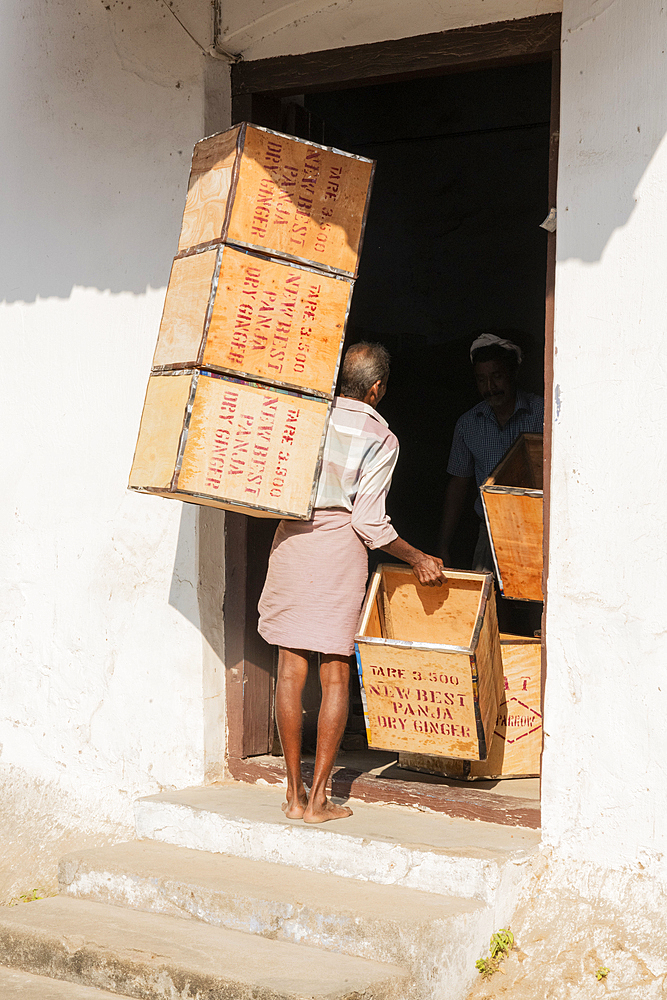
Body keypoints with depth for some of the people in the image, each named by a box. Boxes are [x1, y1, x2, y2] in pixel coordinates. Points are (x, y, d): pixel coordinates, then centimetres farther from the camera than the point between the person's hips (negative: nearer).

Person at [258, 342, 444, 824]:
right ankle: (319, 798, 4)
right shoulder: (381, 439, -4)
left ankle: (294, 792, 10)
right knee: (336, 675, 4)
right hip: (340, 547, -3)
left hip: (291, 539, 3)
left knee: (291, 667, 7)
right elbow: (370, 522, -7)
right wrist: (417, 558, 2)